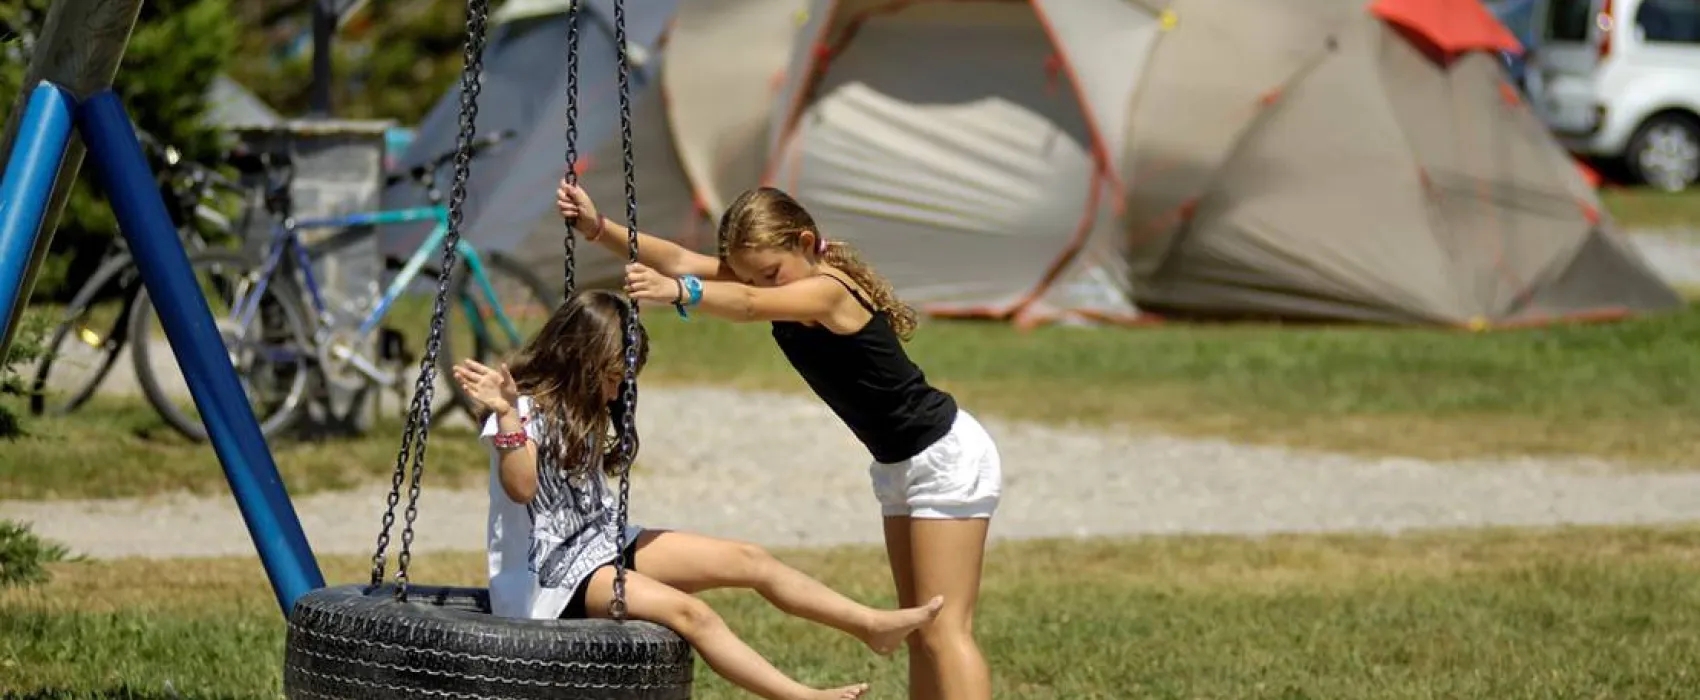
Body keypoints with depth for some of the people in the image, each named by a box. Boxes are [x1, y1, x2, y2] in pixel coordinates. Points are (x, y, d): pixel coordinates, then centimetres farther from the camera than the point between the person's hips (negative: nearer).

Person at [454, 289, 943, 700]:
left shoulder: (585, 410, 15)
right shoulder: (523, 410, -15)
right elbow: (521, 487, -28)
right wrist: (508, 416, -44)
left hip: (602, 542, 10)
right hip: (550, 570, -10)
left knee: (746, 560, 0)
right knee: (686, 611, -29)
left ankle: (873, 626, 4)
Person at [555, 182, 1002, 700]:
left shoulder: (829, 291, -25)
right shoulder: (778, 283, -1)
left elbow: (750, 305, -46)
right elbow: (680, 261, -10)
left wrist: (675, 292, -62)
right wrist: (597, 227, -22)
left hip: (946, 457, -10)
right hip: (898, 464, 10)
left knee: (944, 629, -13)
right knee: (919, 632, 10)